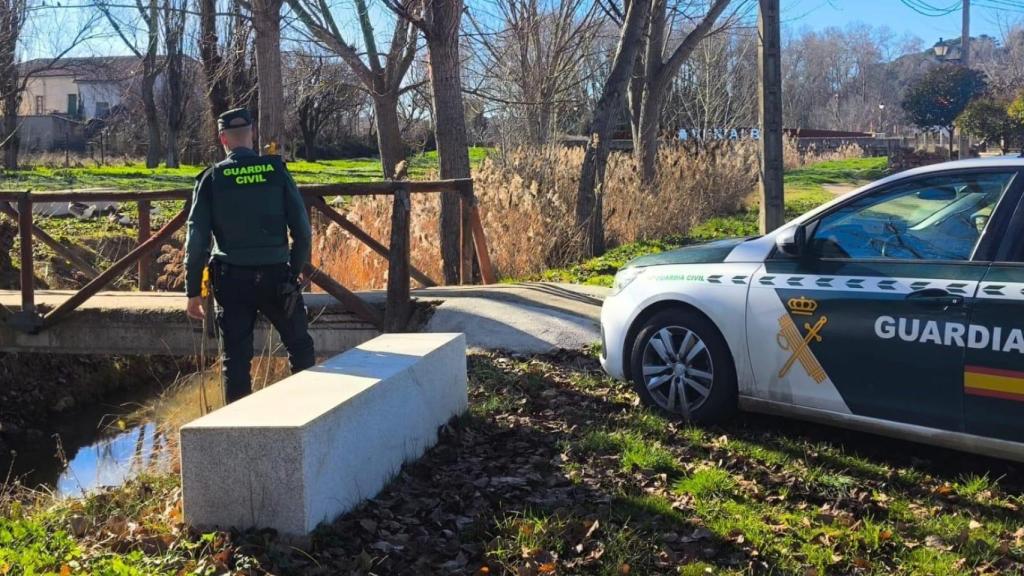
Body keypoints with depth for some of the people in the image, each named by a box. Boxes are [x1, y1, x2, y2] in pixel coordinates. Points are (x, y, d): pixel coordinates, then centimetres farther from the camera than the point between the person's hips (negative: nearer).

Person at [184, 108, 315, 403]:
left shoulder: (211, 178, -2)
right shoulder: (277, 171, -1)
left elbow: (197, 238, -3)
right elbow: (302, 228, -1)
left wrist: (193, 291, 3)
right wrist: (296, 270, 12)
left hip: (232, 279, 0)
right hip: (276, 275, 0)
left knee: (236, 357, 8)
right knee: (300, 346, 15)